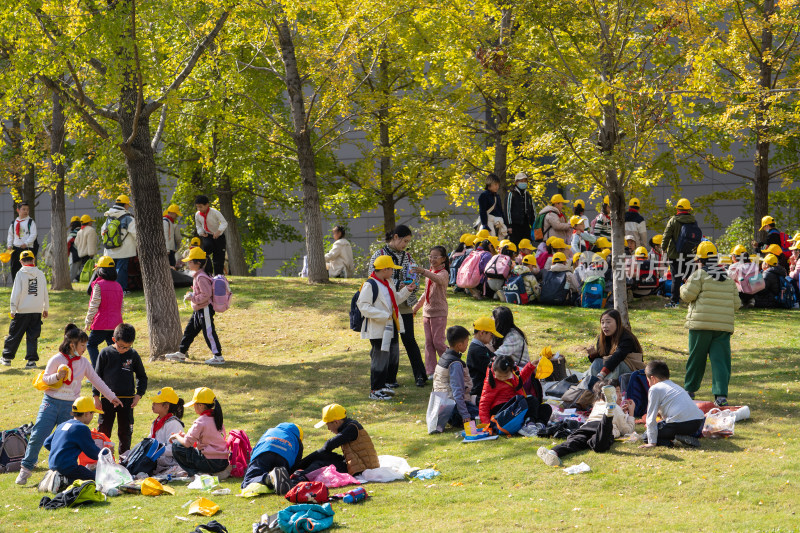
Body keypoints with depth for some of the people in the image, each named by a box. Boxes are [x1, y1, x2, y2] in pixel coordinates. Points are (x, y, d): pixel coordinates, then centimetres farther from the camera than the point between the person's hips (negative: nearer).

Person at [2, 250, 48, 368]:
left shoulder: (20, 274, -7)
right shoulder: (40, 274, 4)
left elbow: (16, 293, -9)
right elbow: (45, 293, 10)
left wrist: (13, 309, -5)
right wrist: (46, 308, 19)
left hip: (22, 310, -3)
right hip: (37, 310, 3)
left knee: (14, 334, 8)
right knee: (33, 336, 6)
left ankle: (7, 357, 16)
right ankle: (32, 360, 0)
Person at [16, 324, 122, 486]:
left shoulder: (83, 363, 6)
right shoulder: (57, 359, -5)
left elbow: (96, 380, 12)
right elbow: (45, 378, -1)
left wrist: (112, 397, 13)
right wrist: (57, 377, -22)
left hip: (70, 406, 3)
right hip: (51, 401, -3)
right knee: (37, 436, -9)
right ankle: (26, 468, 2)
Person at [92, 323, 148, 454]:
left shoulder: (133, 355, -1)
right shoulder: (106, 353, -4)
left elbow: (142, 377, 11)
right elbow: (97, 376, 3)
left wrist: (139, 394, 1)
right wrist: (96, 396, 0)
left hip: (127, 399, 1)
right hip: (107, 399, -1)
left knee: (125, 432, 7)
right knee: (103, 430, 4)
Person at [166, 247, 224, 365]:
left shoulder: (201, 277, -20)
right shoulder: (197, 276, 13)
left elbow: (206, 295, -25)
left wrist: (192, 298, -19)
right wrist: (191, 294, 11)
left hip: (205, 310, -11)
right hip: (198, 310, 11)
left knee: (209, 333, -6)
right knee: (189, 330, 16)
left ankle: (218, 356, 0)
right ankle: (181, 353, 25)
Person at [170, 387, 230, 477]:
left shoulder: (200, 422, -12)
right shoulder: (217, 418, 12)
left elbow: (187, 443, -12)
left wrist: (176, 436, 9)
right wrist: (185, 435, 20)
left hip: (210, 463, -8)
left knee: (176, 446, -1)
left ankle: (196, 473, -6)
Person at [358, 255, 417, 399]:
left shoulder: (388, 283, 14)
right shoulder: (369, 285, -16)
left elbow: (396, 300, 27)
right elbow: (363, 306, -21)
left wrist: (407, 290, 12)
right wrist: (384, 315, -26)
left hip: (391, 327, 9)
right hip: (378, 329, -9)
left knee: (393, 357, 15)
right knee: (380, 359, -6)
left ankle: (382, 383, 31)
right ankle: (375, 391, 2)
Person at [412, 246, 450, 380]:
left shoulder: (443, 273, -10)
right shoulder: (429, 273, 15)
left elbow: (438, 279, -36)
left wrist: (424, 272, -51)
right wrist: (416, 306, 26)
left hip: (439, 312, -7)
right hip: (427, 311, 7)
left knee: (438, 341, -8)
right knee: (429, 342, 4)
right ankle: (431, 371, 6)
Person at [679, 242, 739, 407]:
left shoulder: (699, 275, -4)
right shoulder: (729, 278, 11)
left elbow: (688, 295, -7)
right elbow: (736, 304, 12)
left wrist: (684, 287, 15)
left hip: (701, 324, -3)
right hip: (724, 325, 3)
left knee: (696, 357, 11)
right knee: (720, 359, -1)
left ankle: (690, 389, 24)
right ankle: (721, 395, -12)